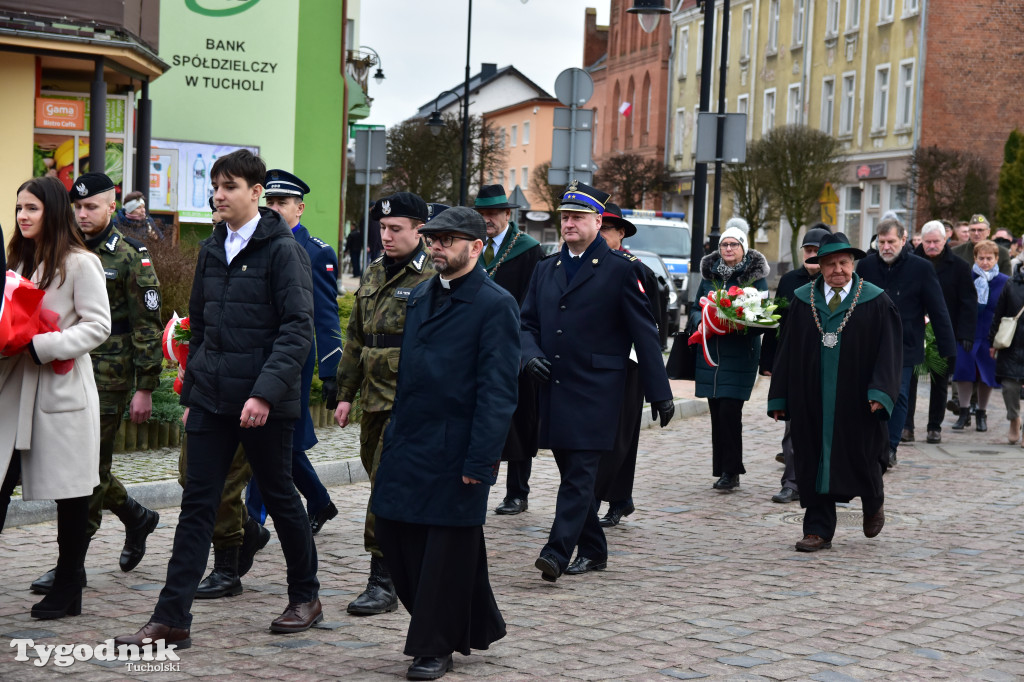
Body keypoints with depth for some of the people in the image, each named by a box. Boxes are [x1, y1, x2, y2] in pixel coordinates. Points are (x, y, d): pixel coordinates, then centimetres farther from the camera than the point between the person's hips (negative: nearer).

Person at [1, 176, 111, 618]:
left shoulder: (79, 263, -7)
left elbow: (98, 325, -12)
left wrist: (43, 346, -20)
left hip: (62, 392, -7)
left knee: (71, 492, 3)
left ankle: (67, 591, 14)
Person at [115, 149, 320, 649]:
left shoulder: (282, 250, -9)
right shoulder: (212, 250, 12)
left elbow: (298, 328, -15)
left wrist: (265, 392, -23)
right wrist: (190, 392, 16)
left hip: (265, 402, -6)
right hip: (212, 398, 6)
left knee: (280, 496, 9)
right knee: (197, 504, 2)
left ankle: (305, 598, 27)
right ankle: (171, 619, 3)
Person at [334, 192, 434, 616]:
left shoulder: (433, 279, -9)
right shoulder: (373, 275, 14)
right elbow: (356, 338, 20)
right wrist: (345, 393, 17)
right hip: (374, 399, 8)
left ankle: (383, 584, -4)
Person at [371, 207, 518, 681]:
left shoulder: (495, 305, -10)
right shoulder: (420, 296, 14)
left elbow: (498, 391, -14)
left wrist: (481, 460, -18)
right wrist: (394, 436, 15)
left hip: (454, 452, -8)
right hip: (408, 445, 8)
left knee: (446, 548, 2)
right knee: (395, 534, 9)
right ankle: (477, 625, 24)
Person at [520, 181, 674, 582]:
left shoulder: (621, 269, -2)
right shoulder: (546, 269, 14)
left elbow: (644, 333, -2)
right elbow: (527, 322, 19)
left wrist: (659, 392, -4)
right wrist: (530, 355, -4)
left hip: (595, 392, -6)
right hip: (554, 390, 6)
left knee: (580, 473, -11)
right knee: (572, 473, 12)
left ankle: (558, 553, -15)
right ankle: (593, 551, 23)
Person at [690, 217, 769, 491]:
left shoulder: (756, 276, 1)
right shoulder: (709, 274, 12)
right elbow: (695, 309, 16)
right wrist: (702, 320, -6)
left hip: (740, 354, -4)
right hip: (711, 352, 4)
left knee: (729, 411, -10)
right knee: (717, 412, 5)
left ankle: (731, 470, -1)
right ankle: (723, 469, 13)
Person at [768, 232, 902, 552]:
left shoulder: (875, 301, -1)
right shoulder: (802, 300, 5)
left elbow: (888, 349, -5)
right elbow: (787, 350, 5)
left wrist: (880, 393, -17)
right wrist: (779, 398, 1)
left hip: (855, 400, -2)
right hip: (812, 399, 2)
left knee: (859, 457, 6)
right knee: (814, 461, 3)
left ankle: (873, 502, 38)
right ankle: (818, 531, 10)